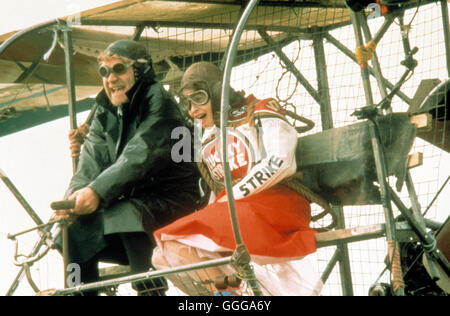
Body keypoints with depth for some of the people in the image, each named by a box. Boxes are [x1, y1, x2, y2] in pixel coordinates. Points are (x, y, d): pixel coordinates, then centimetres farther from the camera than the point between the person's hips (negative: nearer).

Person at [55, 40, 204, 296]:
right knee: (76, 229, -7)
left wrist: (98, 191, -37)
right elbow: (91, 163, -2)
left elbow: (138, 158, -25)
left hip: (171, 202, -8)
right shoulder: (105, 113, 12)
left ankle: (150, 289, -27)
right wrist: (75, 197, -23)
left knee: (125, 215, -33)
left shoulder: (159, 101, -10)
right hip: (134, 202, 8)